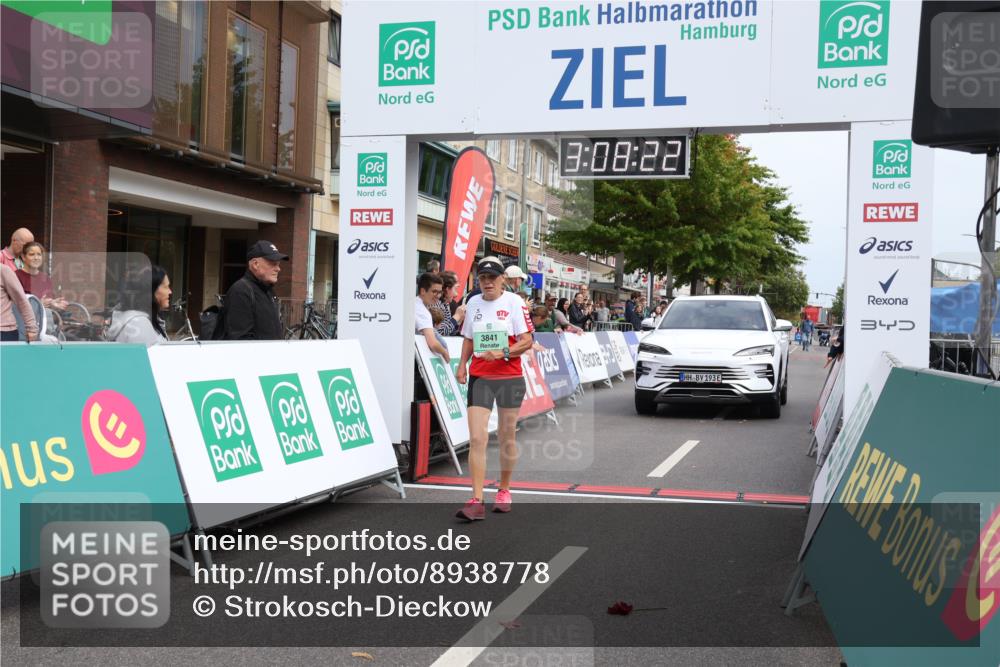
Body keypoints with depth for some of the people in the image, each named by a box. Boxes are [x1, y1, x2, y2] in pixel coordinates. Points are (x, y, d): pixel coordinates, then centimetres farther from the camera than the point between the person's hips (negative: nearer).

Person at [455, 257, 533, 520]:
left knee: (507, 436, 10)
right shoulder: (473, 303, 8)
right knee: (477, 438, -9)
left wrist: (503, 353, -23)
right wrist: (462, 365, 5)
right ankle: (477, 501, -9)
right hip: (479, 377, 2)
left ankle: (504, 490, 29)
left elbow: (527, 341, -8)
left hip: (509, 377, -2)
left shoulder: (514, 302, -5)